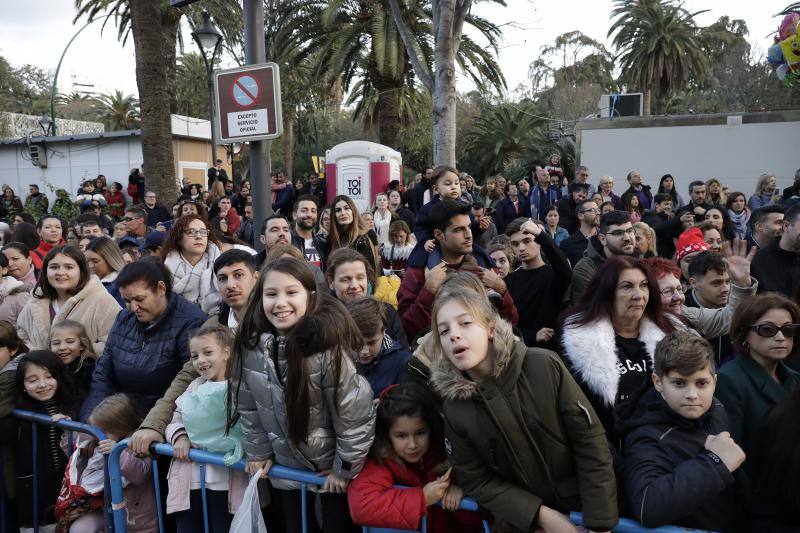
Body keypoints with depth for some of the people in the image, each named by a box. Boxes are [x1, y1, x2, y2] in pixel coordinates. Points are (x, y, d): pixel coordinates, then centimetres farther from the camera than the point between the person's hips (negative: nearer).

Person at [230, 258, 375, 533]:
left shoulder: (328, 347, -27)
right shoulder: (250, 346, -12)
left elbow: (355, 415, -21)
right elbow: (247, 406, 2)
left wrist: (344, 468, -12)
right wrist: (258, 453, 6)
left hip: (333, 465, -4)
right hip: (285, 464, 4)